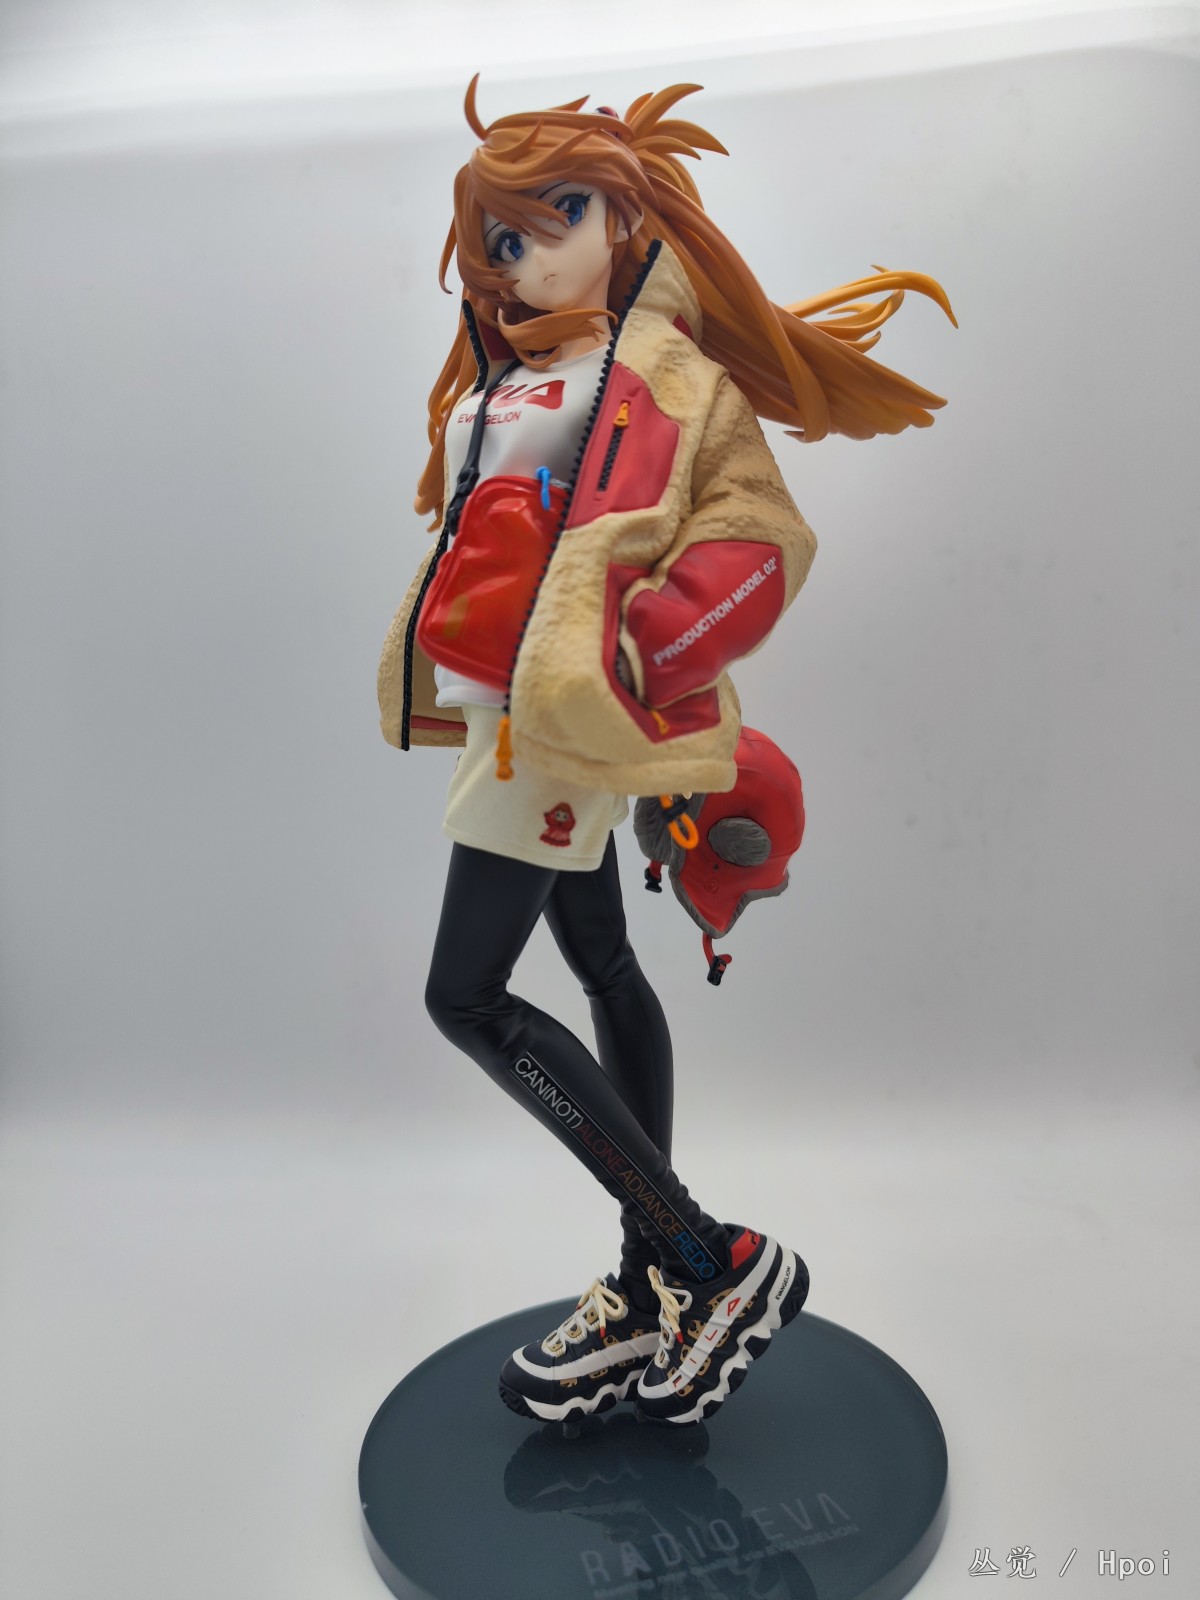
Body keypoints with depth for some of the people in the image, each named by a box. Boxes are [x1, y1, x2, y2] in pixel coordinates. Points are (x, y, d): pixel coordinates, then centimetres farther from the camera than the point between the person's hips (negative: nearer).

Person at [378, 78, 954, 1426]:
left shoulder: (657, 368, -8)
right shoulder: (513, 376, 17)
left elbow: (762, 530, -18)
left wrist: (631, 659, -23)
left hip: (562, 719, -9)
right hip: (518, 722, 9)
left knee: (467, 995, -10)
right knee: (600, 968, 10)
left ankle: (719, 1262, -3)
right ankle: (654, 1286, 24)